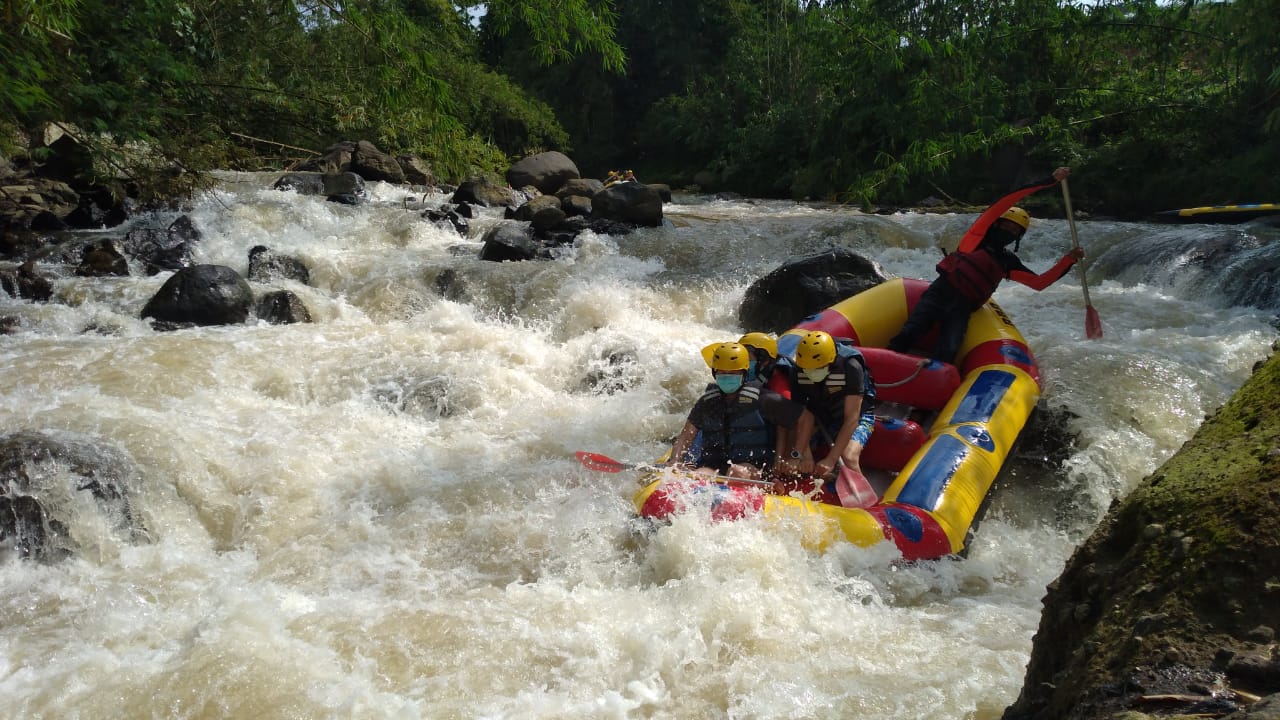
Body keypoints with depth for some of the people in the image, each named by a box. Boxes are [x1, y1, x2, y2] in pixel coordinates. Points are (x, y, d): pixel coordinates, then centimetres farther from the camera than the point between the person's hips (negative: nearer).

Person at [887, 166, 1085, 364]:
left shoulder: (1008, 262, 22)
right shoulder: (979, 235, 10)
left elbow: (1039, 283, 20)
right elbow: (1005, 202, 0)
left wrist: (1068, 260, 11)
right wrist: (1049, 181, -2)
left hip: (962, 309, 4)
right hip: (940, 293, -3)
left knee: (945, 356, -22)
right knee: (907, 337, -23)